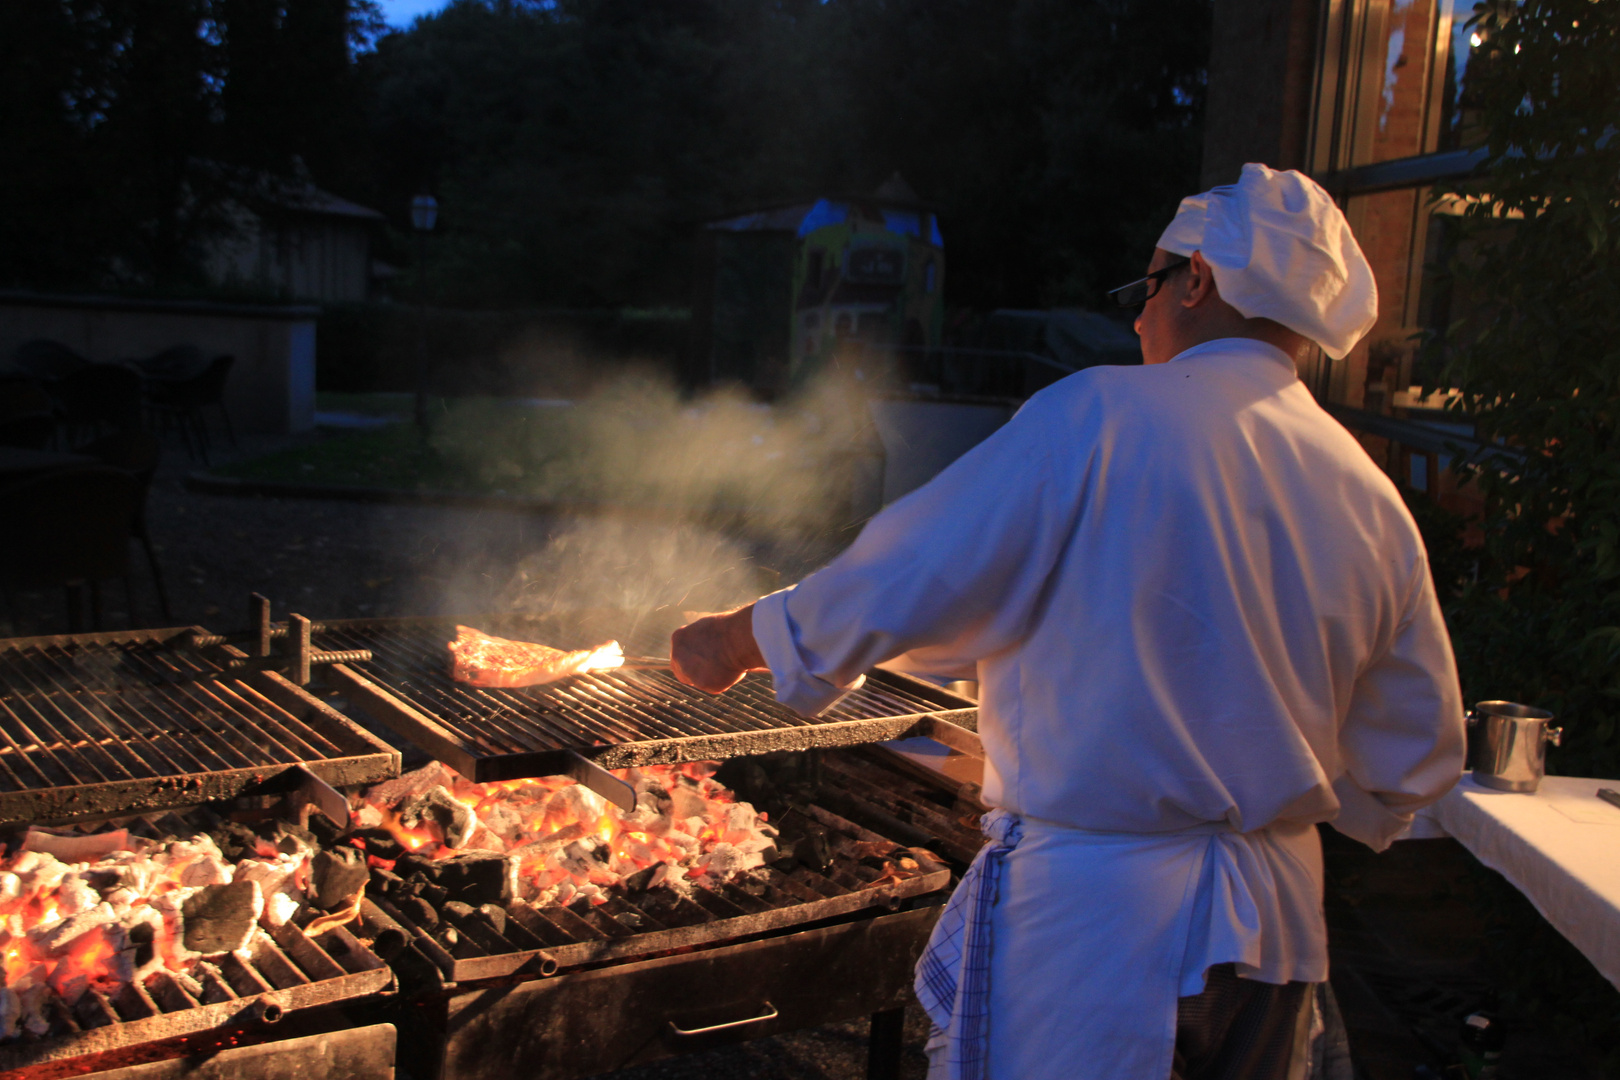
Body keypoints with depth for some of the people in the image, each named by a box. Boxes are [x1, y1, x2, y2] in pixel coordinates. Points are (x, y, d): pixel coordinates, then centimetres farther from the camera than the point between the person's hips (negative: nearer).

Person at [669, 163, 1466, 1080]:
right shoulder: (1371, 497, 2)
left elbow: (903, 581, -13)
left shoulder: (1098, 419, -15)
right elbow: (1416, 759, 9)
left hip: (1088, 919, -6)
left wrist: (735, 640, 3)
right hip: (1278, 924, 7)